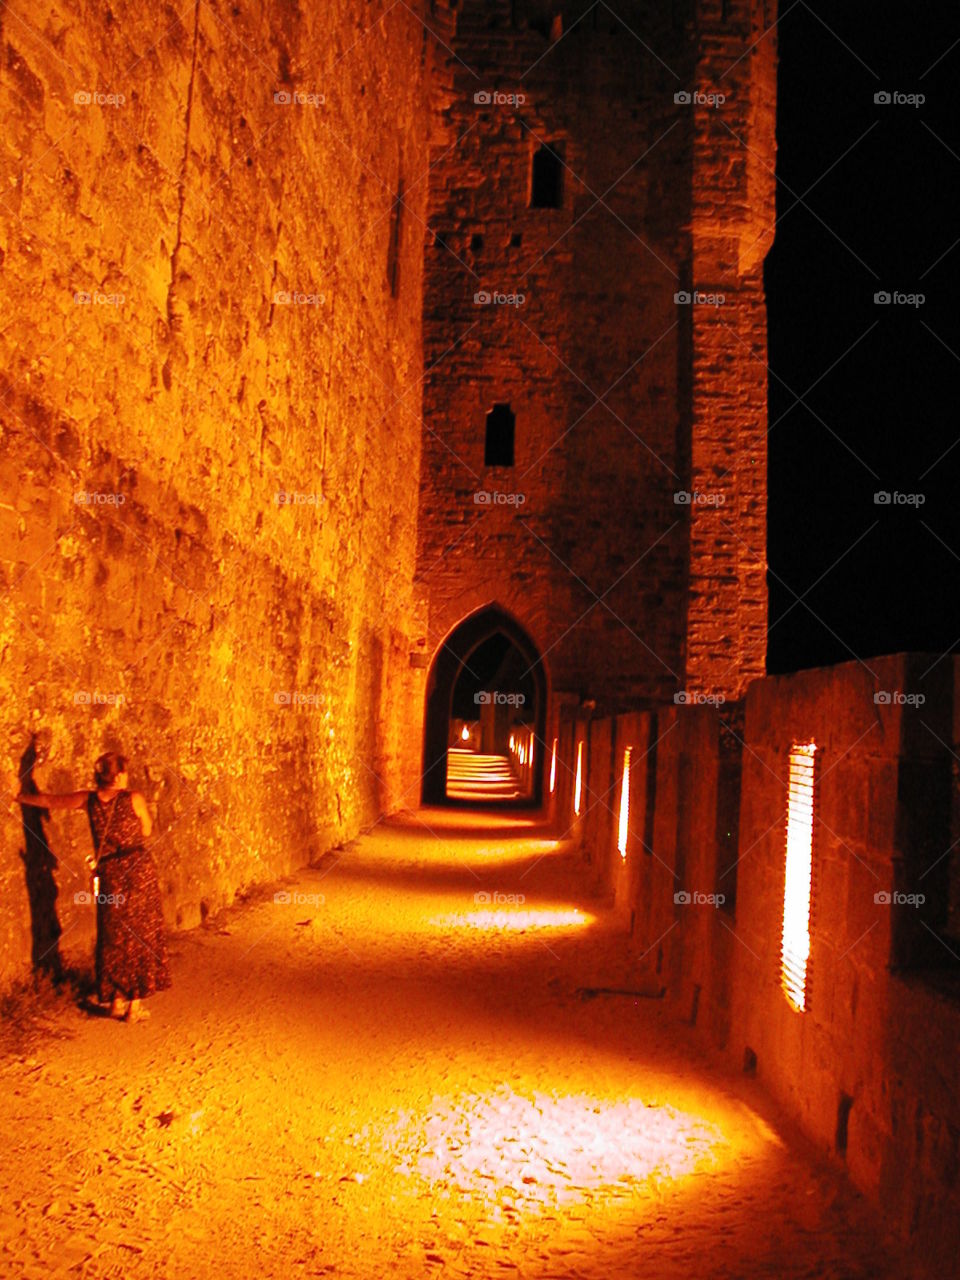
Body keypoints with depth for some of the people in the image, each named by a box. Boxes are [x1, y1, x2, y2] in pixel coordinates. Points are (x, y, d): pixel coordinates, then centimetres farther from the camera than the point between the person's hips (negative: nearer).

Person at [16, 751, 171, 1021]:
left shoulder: (89, 800, -2)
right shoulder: (133, 799, -13)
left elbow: (48, 801, 9)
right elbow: (146, 831, 0)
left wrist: (18, 796, 23)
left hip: (110, 876, 4)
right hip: (140, 873, -3)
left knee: (113, 938, 17)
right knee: (141, 936, 8)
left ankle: (116, 999, 25)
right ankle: (135, 1004, 13)